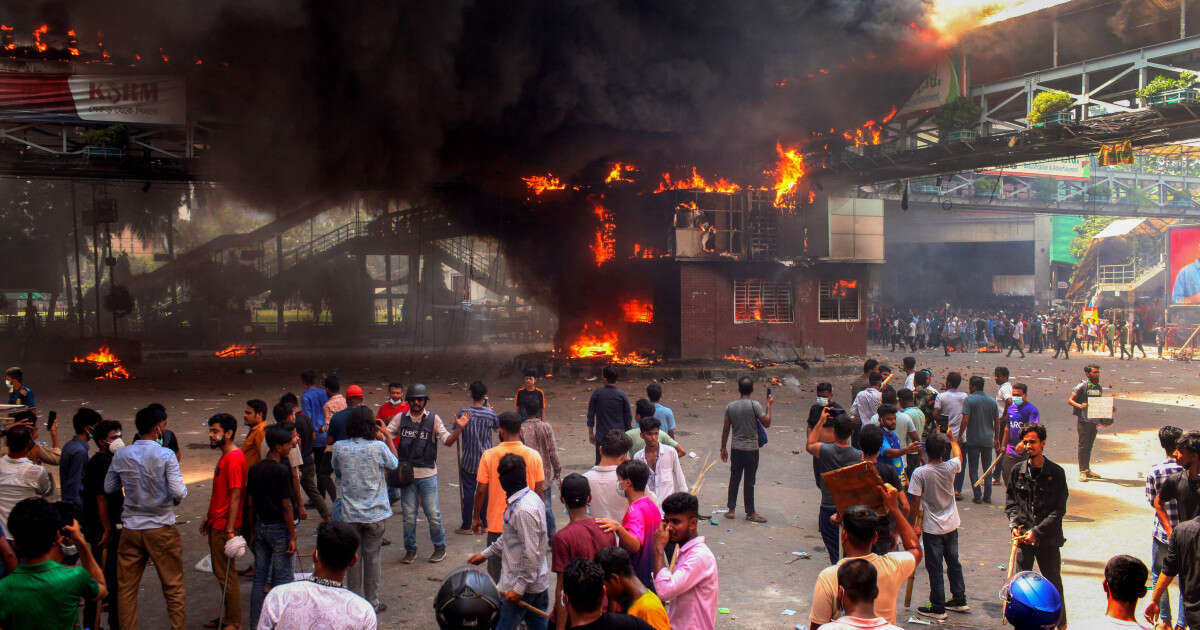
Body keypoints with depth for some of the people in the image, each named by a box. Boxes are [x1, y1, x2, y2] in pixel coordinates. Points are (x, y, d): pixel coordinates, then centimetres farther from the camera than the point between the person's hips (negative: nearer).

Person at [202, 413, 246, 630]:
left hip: (224, 526, -10)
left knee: (225, 574, -2)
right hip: (216, 524, 10)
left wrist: (229, 530, -23)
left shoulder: (234, 459, -19)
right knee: (220, 571, 17)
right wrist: (208, 517, 22)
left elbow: (235, 496, -22)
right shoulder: (225, 456, 13)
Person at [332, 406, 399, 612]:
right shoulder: (378, 447, -15)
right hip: (375, 512, -1)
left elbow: (337, 473, 9)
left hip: (349, 512, 2)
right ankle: (372, 601, 18)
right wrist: (388, 437, 9)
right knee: (372, 556, 10)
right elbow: (394, 464, 5)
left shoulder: (339, 447, -8)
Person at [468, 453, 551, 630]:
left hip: (524, 584, -9)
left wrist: (519, 588, -21)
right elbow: (509, 538, 20)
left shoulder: (523, 510, -25)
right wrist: (485, 554, 23)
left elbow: (531, 554, -26)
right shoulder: (531, 497, 6)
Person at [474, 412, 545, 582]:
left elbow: (481, 491, -6)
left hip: (497, 524, -1)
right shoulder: (534, 456, -6)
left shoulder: (488, 456, -10)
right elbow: (538, 491, -2)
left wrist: (476, 517, 7)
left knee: (496, 573, 11)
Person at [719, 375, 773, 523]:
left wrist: (723, 448, 13)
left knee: (734, 479, 12)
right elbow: (767, 423, -9)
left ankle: (731, 509, 15)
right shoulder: (754, 405, -13)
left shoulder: (730, 406, 1)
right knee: (749, 481, 3)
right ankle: (750, 512, 10)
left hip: (736, 448, 4)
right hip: (751, 449, -4)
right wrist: (769, 405, 1)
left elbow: (726, 429, 5)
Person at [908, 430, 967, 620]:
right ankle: (960, 600, 31)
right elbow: (958, 456, 17)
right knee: (954, 563, 20)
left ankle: (938, 608, 11)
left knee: (935, 568, 4)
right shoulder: (950, 468, -9)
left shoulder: (919, 473, -20)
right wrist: (952, 439, 32)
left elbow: (914, 503, -16)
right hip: (951, 525, 5)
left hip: (932, 528, -5)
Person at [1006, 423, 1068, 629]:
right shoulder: (1018, 471, 3)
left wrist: (1037, 531, -13)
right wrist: (1014, 524, -5)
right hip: (1024, 536, 2)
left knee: (1053, 583, 8)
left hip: (1048, 538, -2)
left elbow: (1059, 510, -6)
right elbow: (1011, 502, 12)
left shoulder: (1056, 473, -6)